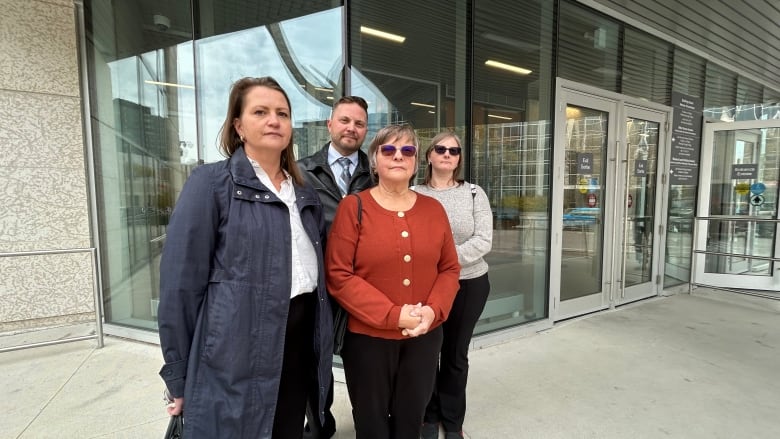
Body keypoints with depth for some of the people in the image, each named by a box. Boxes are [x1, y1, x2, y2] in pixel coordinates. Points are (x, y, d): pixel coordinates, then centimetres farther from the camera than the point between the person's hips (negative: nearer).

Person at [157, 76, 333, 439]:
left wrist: (321, 338, 13)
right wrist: (180, 377, -7)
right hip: (234, 352, -5)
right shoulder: (210, 183, -7)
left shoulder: (305, 195, 11)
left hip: (299, 343, 6)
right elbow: (181, 284, -10)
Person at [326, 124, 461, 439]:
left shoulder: (433, 209, 3)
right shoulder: (353, 207, -8)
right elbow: (338, 275, -13)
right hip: (368, 336, -3)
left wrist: (433, 310, -12)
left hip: (425, 336, 3)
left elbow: (450, 269, 6)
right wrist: (393, 315, -18)